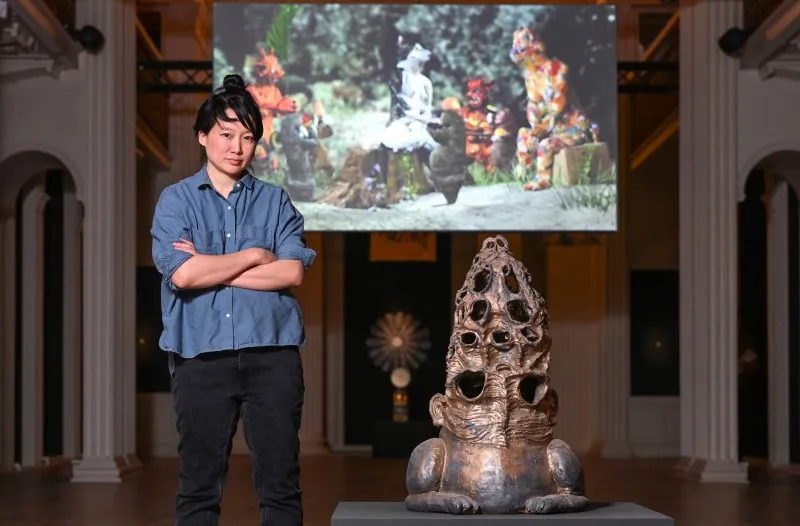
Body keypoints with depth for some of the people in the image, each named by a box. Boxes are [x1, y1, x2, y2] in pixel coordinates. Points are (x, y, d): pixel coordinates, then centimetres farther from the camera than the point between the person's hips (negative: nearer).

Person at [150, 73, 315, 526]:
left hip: (272, 352, 1)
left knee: (281, 484, 3)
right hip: (201, 356, -1)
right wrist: (254, 256, -2)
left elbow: (293, 272, -5)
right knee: (199, 486, 3)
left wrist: (209, 268, -6)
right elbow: (181, 273, -9)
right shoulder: (176, 200, 8)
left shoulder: (276, 201, 11)